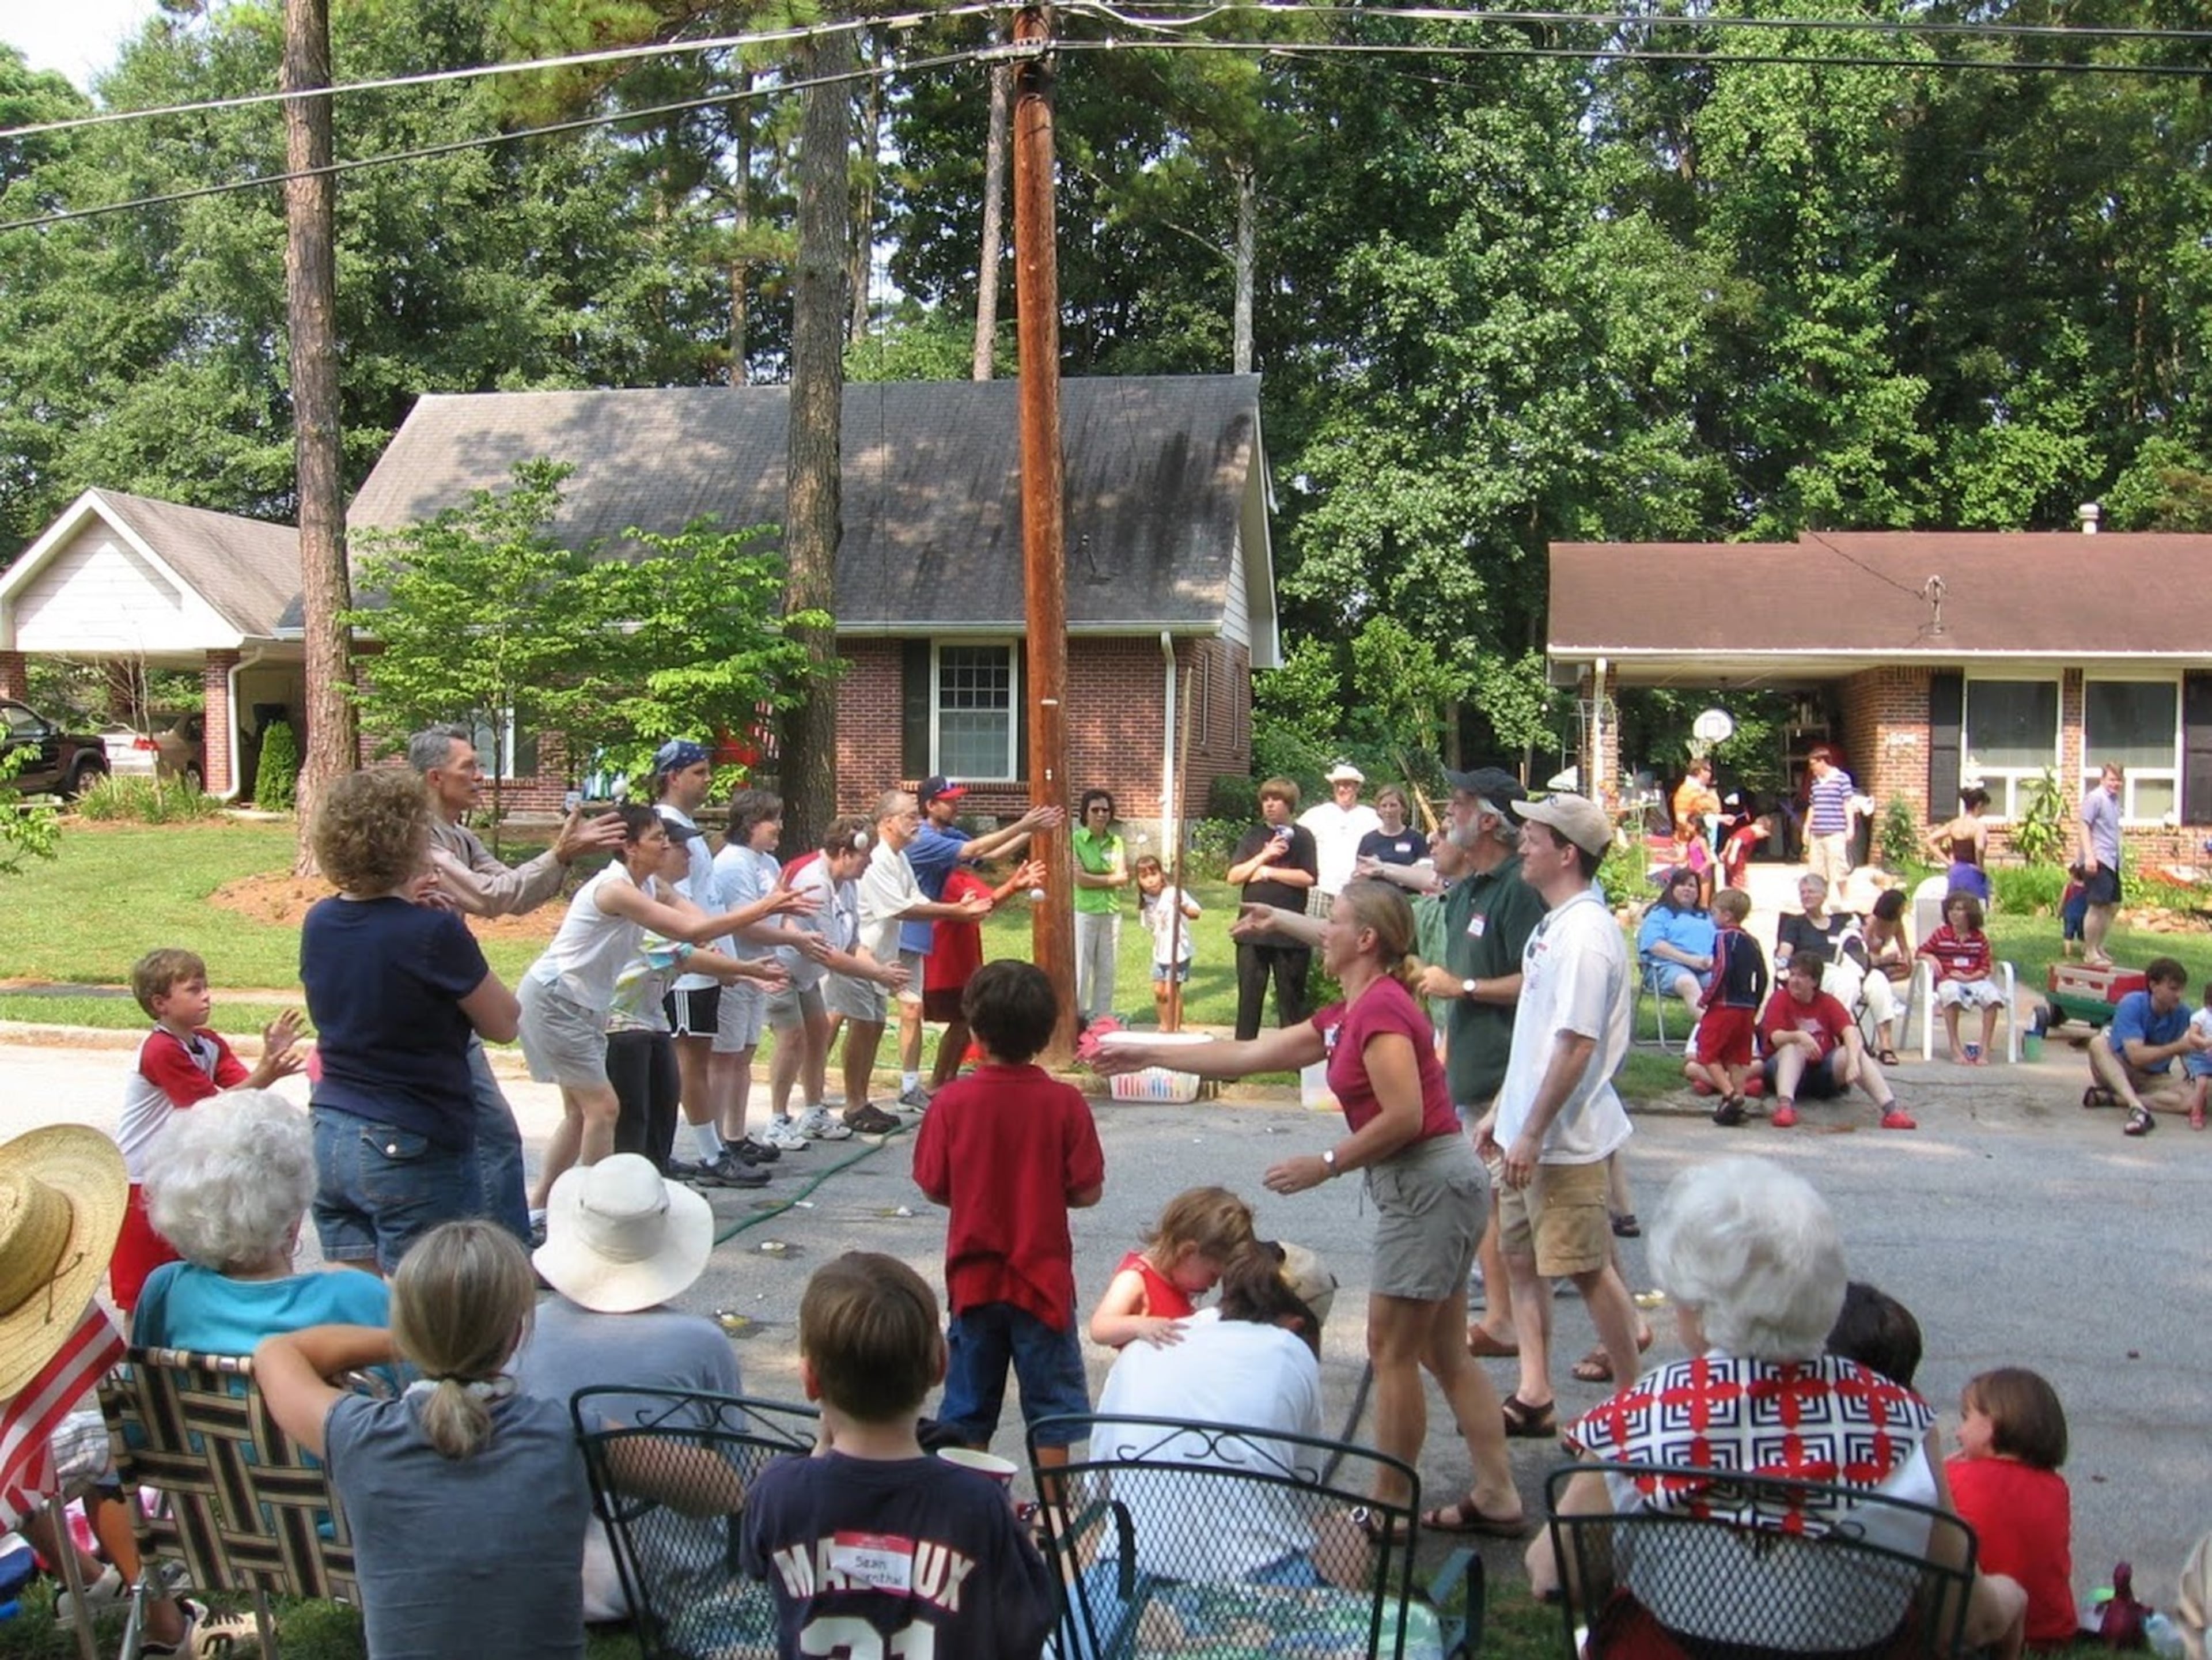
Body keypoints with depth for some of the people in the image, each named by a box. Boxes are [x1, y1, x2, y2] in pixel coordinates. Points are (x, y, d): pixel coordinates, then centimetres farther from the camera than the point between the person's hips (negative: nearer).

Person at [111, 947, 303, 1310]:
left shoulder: (209, 1043, 4)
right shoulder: (161, 1051, -21)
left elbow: (245, 1086, -7)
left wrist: (272, 1058, -24)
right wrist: (267, 1074, -33)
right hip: (142, 1180, -8)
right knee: (140, 1286, 2)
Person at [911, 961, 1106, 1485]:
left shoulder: (952, 1101, -12)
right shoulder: (1065, 1102, -13)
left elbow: (932, 1187, -5)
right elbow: (1087, 1191, -10)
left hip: (974, 1278, 1)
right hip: (1042, 1278, -1)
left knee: (969, 1403, 16)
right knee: (1051, 1401, 13)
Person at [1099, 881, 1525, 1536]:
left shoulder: (1380, 1008, -16)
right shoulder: (1346, 1016, 15)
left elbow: (1405, 1115, -23)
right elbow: (1248, 1054, 18)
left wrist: (1325, 1164, -14)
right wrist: (1149, 1055, 20)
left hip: (1430, 1181, -10)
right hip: (1432, 1184, 10)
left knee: (1391, 1350, 0)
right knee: (1443, 1353, 14)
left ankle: (1388, 1505, 11)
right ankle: (1496, 1498, 20)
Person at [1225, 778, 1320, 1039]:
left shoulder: (1301, 837, 2)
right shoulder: (1252, 837, 10)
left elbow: (1308, 878, -9)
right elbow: (1233, 877, 2)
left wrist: (1268, 872, -9)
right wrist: (1264, 856, -10)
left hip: (1291, 931, -2)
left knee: (1291, 995, 6)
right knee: (1249, 993, 5)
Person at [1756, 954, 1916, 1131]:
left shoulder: (1828, 1003, 4)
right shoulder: (1780, 999, -2)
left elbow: (1850, 1032, -14)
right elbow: (1776, 1037, -18)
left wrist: (1853, 1061, -34)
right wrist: (1799, 1036, -40)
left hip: (1824, 1073, 2)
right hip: (1789, 1068, -2)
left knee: (1856, 1051, -23)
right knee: (1794, 1047, -32)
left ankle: (1891, 1109, -37)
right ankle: (1785, 1104, -54)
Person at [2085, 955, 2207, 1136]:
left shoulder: (2182, 1015, -7)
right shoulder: (2131, 1005, -19)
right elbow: (2136, 1056, -28)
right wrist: (2178, 1047, -32)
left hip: (2153, 1079, 3)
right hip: (2119, 1070, -3)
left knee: (2193, 1097, -26)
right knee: (2098, 1043, -33)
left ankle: (2110, 1098, -27)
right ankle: (2137, 1108, -50)